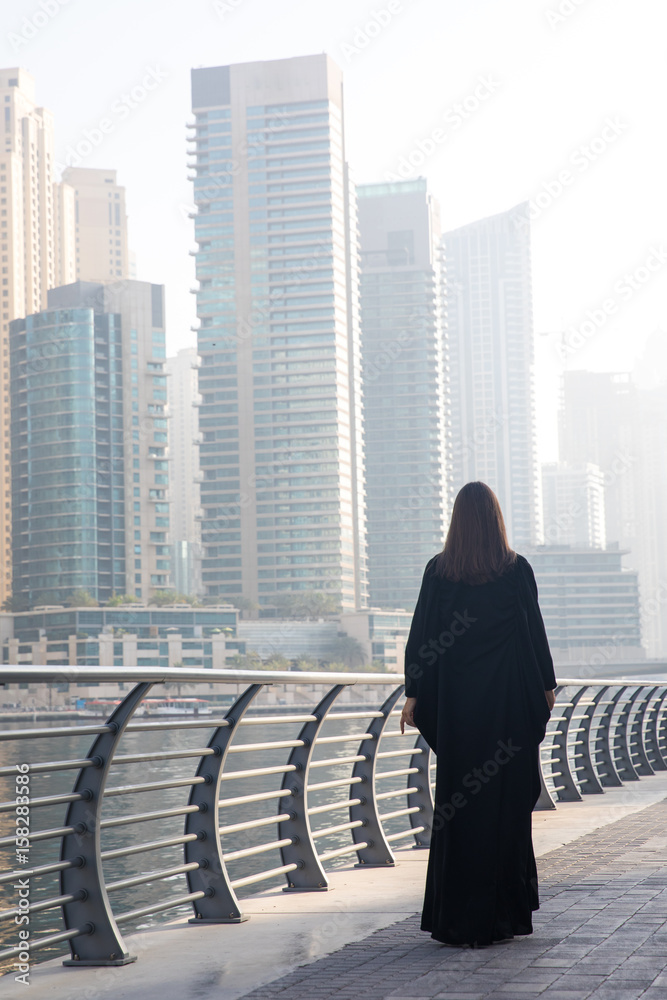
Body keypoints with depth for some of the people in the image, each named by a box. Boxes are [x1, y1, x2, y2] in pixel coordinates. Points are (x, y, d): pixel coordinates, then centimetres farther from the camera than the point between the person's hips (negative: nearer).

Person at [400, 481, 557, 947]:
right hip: (509, 703, -1)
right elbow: (535, 632, -1)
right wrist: (547, 685, 12)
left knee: (457, 802, 7)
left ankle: (456, 917, 7)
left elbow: (421, 635, -2)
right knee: (507, 799, 6)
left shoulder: (438, 571, -3)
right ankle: (503, 912, 8)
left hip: (456, 702, 1)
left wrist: (414, 694, 4)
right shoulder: (517, 570, -6)